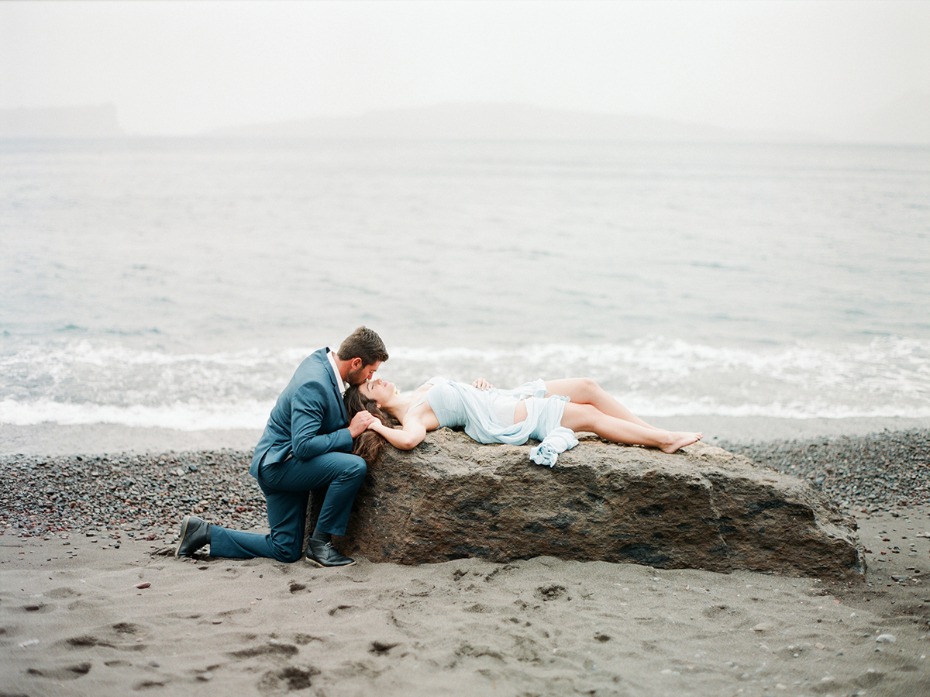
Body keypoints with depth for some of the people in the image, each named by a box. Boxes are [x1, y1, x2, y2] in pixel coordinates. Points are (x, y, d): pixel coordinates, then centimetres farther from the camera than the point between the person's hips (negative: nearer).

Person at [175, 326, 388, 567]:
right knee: (353, 467, -28)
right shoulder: (313, 385, -25)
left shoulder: (320, 358, 2)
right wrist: (350, 432, -22)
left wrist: (351, 420, 4)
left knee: (286, 551, 11)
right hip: (279, 463, -10)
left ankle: (203, 532, 16)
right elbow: (303, 446, -29)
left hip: (279, 463, 10)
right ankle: (320, 542, -15)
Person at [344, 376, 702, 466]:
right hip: (504, 421, -9)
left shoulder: (413, 395, 9)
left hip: (504, 397, 9)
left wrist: (476, 383, 6)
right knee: (590, 416, -5)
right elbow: (410, 438, -43)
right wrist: (379, 427, -27)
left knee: (587, 387, 5)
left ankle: (662, 436, 14)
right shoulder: (410, 415, -18)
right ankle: (665, 439, 8)